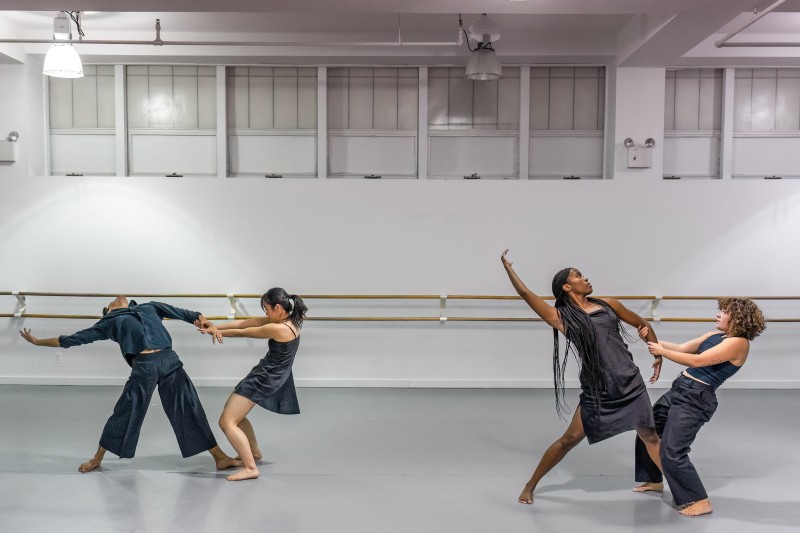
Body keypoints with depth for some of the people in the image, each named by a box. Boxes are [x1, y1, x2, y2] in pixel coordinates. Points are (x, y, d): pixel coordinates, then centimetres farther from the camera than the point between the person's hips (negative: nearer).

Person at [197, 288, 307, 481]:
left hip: (264, 379, -10)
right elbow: (244, 322, 1)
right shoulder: (288, 320, 2)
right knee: (235, 414, 27)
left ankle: (251, 468, -4)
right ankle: (254, 452, 42)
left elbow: (241, 332, -16)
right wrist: (215, 327, -2)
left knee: (227, 422, -7)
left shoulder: (278, 329, -27)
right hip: (271, 376, 10)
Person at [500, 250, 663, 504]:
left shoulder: (607, 304, 8)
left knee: (650, 437, 8)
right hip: (596, 391, -2)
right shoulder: (561, 317, -1)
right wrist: (508, 267, 4)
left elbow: (641, 324, 19)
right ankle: (531, 485, 17)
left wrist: (657, 354, 17)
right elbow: (526, 294, -4)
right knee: (569, 439, 2)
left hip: (630, 384, 3)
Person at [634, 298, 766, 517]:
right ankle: (654, 480, 38)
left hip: (696, 400, -9)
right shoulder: (714, 335, 12)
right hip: (679, 391, 9)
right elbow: (682, 348, 11)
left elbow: (697, 361, -22)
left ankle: (701, 502, 1)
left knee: (672, 453, -12)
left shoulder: (739, 343, -15)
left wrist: (662, 351, -16)